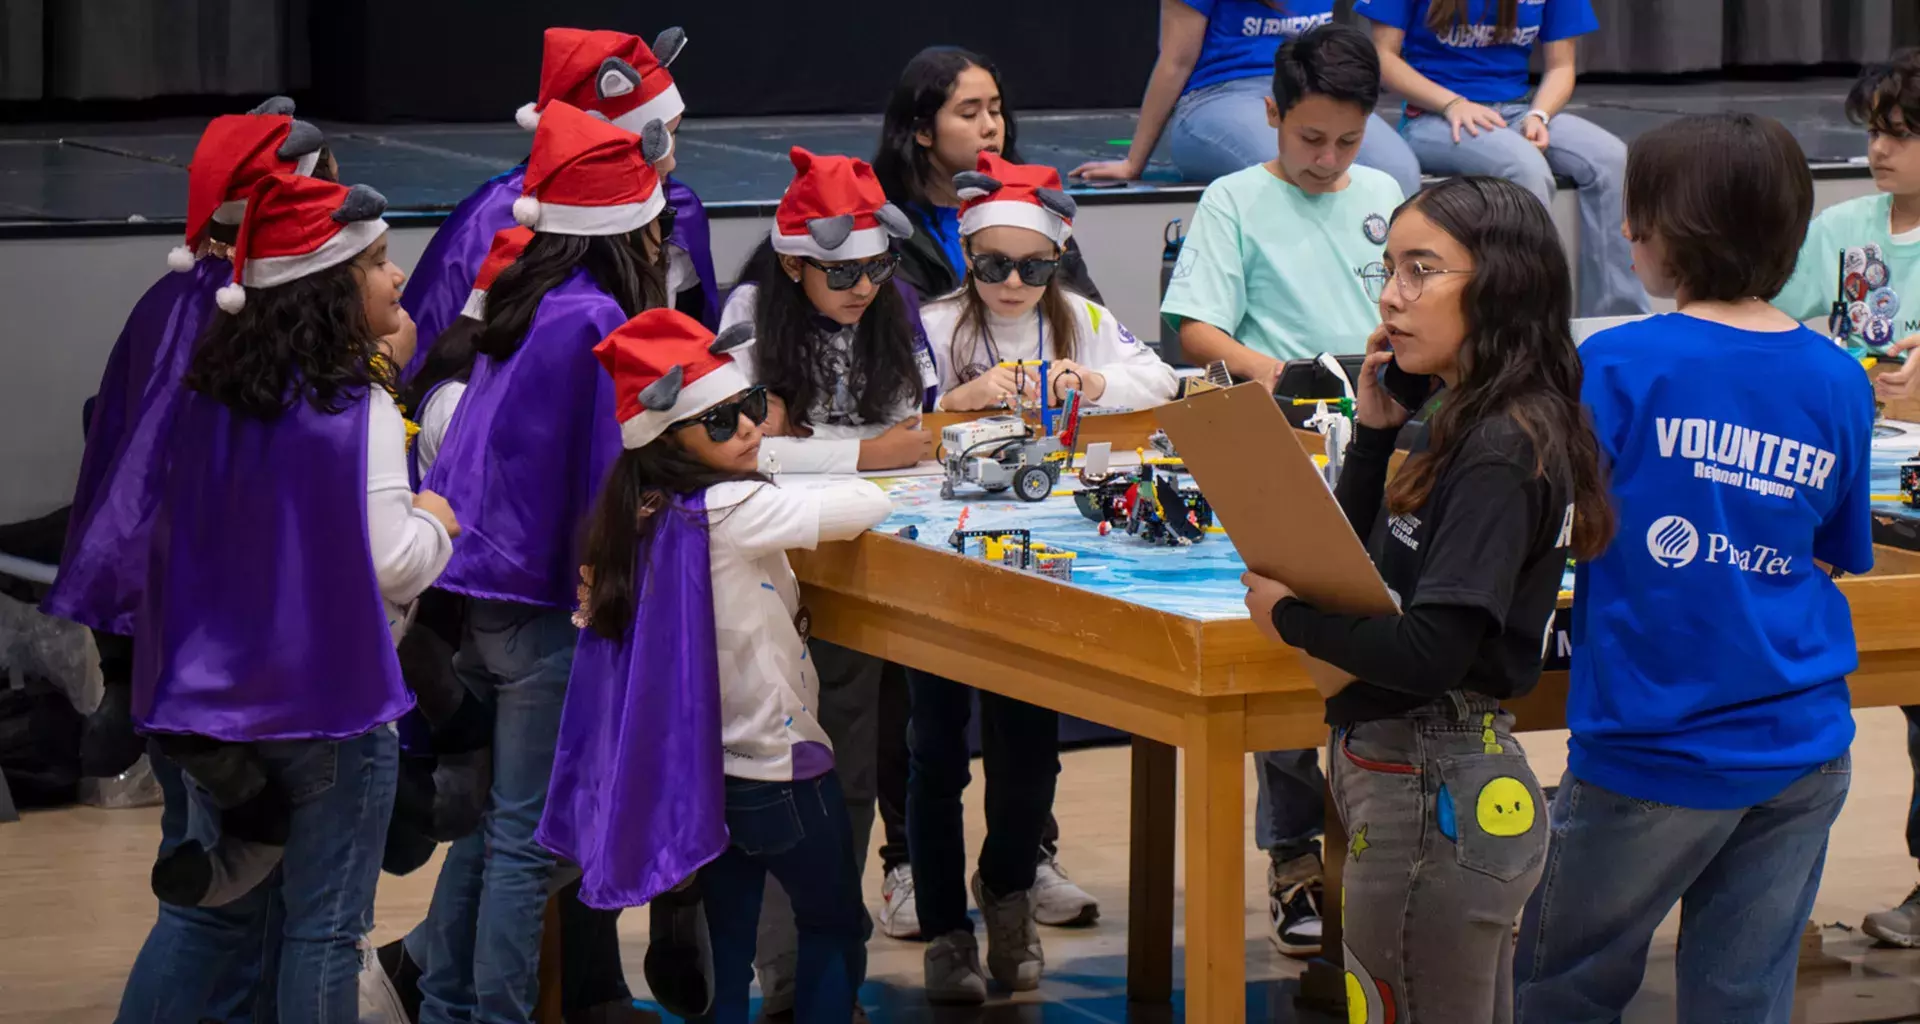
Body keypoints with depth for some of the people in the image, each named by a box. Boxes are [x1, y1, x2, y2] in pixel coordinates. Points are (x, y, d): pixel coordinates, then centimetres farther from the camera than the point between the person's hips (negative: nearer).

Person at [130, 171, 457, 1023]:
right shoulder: (358, 409, -17)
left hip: (220, 691, 7)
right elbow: (389, 565, -19)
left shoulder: (209, 397, 4)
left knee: (242, 915, 15)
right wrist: (435, 522, 2)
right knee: (325, 925, 1)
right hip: (333, 698, -7)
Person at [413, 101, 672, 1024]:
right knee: (525, 837, 0)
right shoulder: (597, 320, -16)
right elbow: (609, 474, -16)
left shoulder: (518, 300, 9)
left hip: (467, 591, 8)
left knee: (481, 818, 18)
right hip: (539, 602, -8)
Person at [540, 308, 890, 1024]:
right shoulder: (731, 509, -23)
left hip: (699, 770, 7)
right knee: (837, 927, 10)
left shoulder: (642, 511, 0)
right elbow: (869, 505, -22)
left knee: (726, 948, 14)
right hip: (773, 764, -7)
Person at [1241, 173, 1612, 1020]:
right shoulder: (1465, 428, 9)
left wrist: (1290, 616, -12)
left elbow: (1432, 651, -26)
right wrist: (1372, 432, 2)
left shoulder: (1501, 454, -19)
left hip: (1432, 795, -10)